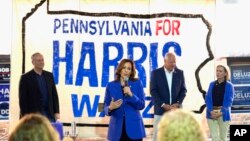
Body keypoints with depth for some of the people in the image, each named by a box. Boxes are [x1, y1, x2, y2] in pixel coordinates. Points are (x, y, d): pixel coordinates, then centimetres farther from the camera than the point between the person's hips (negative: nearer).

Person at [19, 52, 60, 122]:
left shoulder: (49, 75, 11)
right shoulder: (25, 77, -2)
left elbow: (54, 95, 12)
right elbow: (22, 99, -4)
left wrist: (56, 112, 5)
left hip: (49, 114, 4)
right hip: (33, 114, -4)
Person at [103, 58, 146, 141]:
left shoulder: (137, 83, 4)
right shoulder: (111, 85, 5)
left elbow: (141, 105, -3)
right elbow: (106, 108, 6)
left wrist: (131, 95, -18)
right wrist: (110, 108, -17)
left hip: (134, 127, -1)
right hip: (117, 128, 1)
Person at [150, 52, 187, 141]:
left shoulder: (180, 73, 7)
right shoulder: (156, 73, 0)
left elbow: (183, 90, 7)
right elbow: (153, 91, -4)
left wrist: (178, 103, -8)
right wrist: (163, 105, -14)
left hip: (176, 110, 2)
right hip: (161, 110, -2)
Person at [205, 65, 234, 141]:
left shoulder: (229, 85, 0)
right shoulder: (212, 84, 9)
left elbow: (229, 101, -6)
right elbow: (207, 98, 3)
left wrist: (221, 112, -17)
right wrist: (211, 111, -12)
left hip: (223, 114, -2)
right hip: (211, 113, 2)